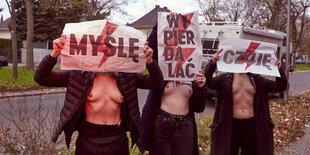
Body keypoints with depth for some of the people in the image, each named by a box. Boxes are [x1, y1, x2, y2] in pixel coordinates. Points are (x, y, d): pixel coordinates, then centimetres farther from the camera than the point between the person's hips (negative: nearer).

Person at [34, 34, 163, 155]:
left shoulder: (126, 76, -1)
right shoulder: (80, 75, -6)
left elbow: (156, 83, 0)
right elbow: (42, 79, -7)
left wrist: (149, 61, -16)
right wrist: (55, 53, -22)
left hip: (118, 141, 2)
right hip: (88, 140, -1)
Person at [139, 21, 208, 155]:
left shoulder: (193, 77, 9)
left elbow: (199, 108, 9)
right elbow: (150, 47, -13)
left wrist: (201, 87, -4)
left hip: (185, 129, 3)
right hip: (160, 128, -3)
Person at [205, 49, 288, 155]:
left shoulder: (257, 79, 9)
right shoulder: (225, 79, 0)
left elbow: (280, 87, 9)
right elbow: (208, 82, -15)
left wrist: (279, 69, -9)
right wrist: (212, 63, -30)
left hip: (253, 125, 3)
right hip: (231, 125, -2)